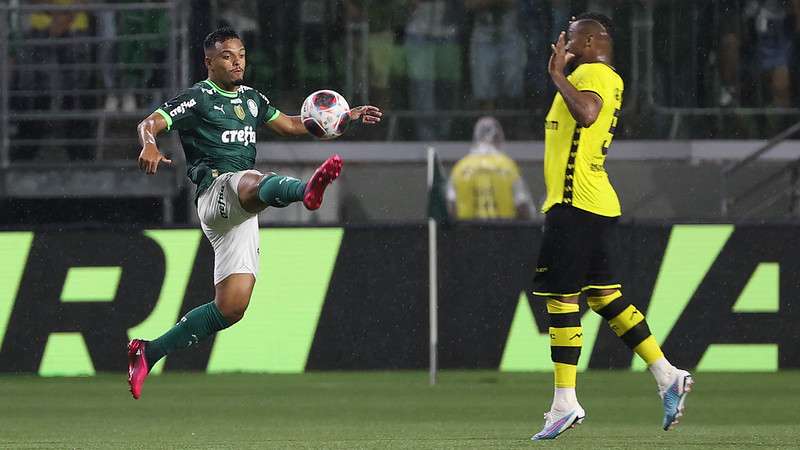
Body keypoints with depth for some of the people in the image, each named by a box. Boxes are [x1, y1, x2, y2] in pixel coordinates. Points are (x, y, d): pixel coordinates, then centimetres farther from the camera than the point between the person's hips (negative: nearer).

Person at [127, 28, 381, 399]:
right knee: (256, 184, -41)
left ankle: (148, 353, 8)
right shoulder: (197, 99, 1)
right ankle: (308, 190, -78)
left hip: (240, 215, 7)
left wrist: (345, 117, 26)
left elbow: (290, 125, 34)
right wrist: (149, 146, -33)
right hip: (217, 189, -7)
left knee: (231, 306, -1)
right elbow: (149, 124, -9)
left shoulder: (251, 99, 23)